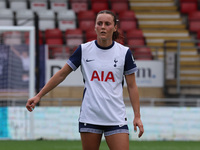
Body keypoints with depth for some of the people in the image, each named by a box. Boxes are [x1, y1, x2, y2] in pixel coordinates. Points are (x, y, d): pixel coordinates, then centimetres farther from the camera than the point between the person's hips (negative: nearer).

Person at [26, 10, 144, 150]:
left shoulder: (124, 52, 1)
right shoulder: (84, 50, 2)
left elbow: (132, 86, 4)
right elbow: (61, 75, 8)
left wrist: (137, 116, -1)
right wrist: (39, 96, 6)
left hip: (116, 119, -1)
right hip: (89, 117, 1)